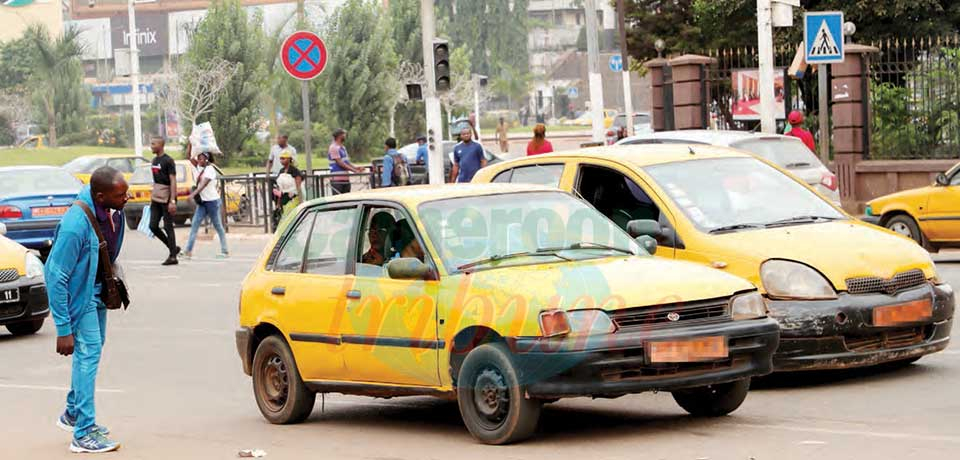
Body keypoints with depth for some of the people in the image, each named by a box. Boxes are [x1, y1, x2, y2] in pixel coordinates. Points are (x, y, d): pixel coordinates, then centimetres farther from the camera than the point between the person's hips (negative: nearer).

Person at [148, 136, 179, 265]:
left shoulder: (168, 161, -12)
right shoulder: (154, 160, 12)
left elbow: (173, 181, -16)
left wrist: (172, 201, -22)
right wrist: (152, 198, 18)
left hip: (167, 199, -8)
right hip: (156, 199, 8)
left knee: (168, 227, -4)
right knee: (153, 226, 4)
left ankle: (173, 256, 3)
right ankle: (173, 248, 18)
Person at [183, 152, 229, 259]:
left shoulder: (210, 169, -13)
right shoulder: (197, 168, 7)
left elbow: (204, 184, -25)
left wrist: (193, 194, -36)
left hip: (212, 200, -7)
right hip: (202, 201, 7)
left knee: (218, 226, 1)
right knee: (194, 224, -4)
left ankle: (225, 251, 10)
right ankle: (188, 251, -9)